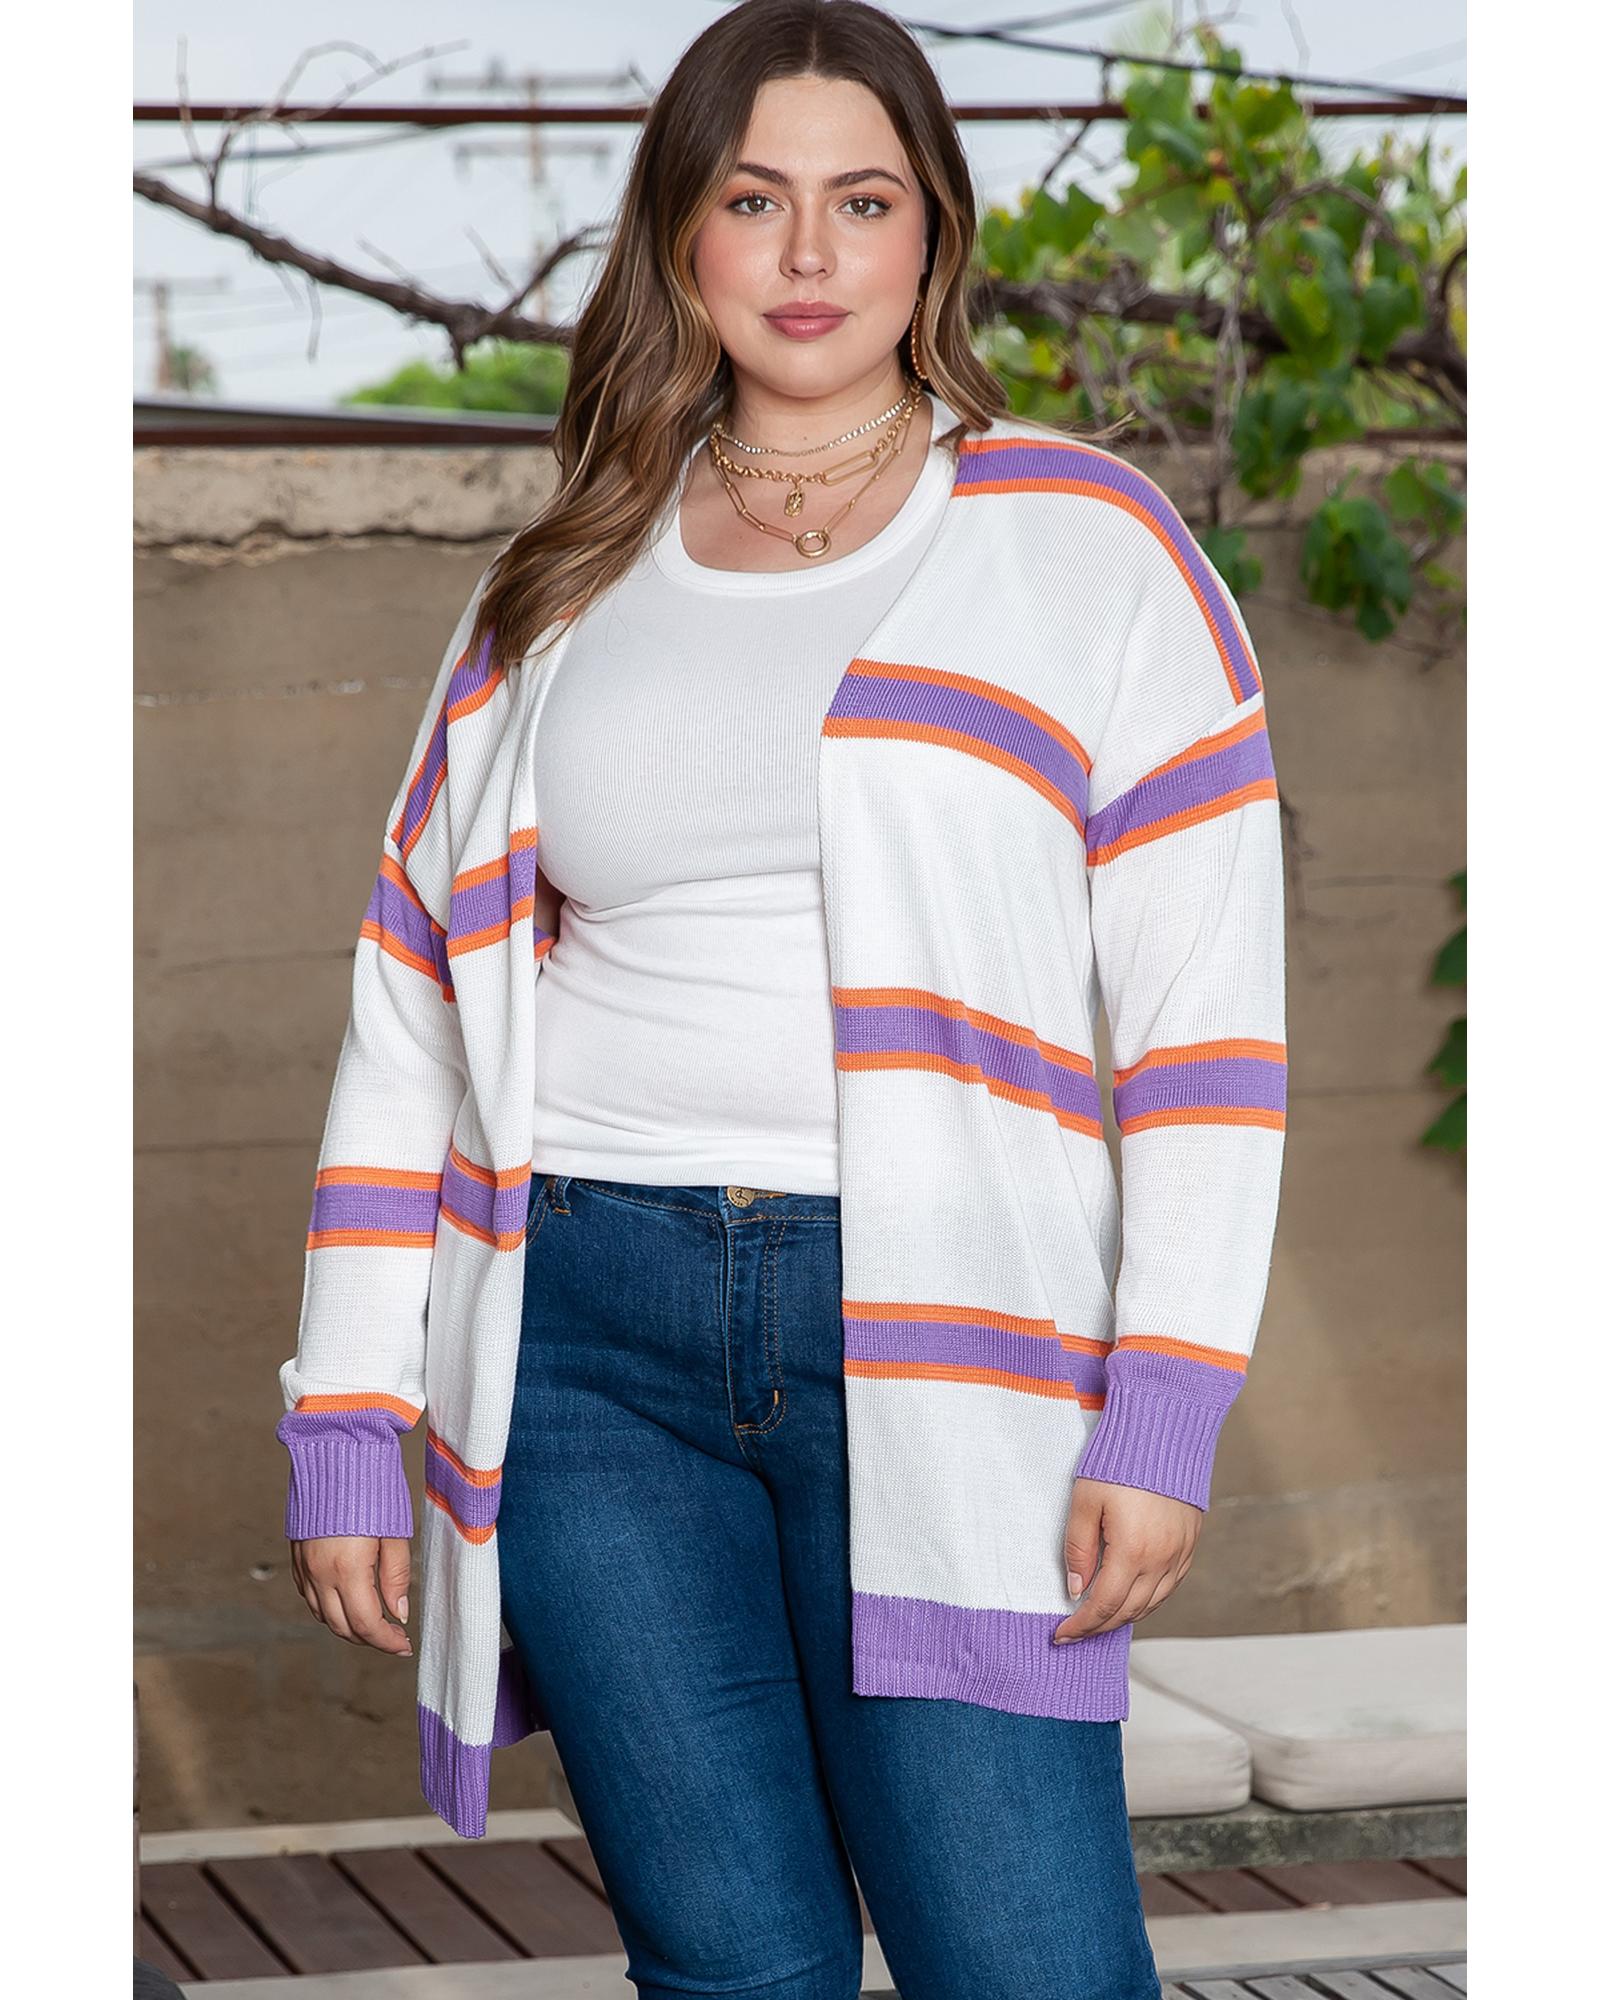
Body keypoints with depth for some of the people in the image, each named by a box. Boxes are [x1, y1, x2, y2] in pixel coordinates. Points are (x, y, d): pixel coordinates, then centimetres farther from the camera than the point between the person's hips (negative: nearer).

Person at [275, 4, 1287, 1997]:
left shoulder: (1083, 541, 5)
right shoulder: (558, 594, 16)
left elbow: (1210, 1003, 0)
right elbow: (412, 1014, 16)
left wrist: (1164, 1409, -9)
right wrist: (346, 1426, 9)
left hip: (940, 1340, -3)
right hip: (586, 1344, 3)